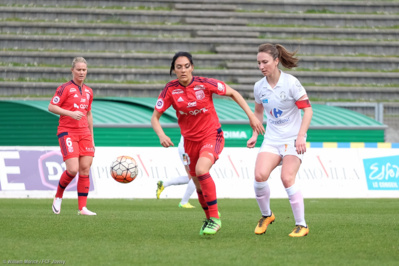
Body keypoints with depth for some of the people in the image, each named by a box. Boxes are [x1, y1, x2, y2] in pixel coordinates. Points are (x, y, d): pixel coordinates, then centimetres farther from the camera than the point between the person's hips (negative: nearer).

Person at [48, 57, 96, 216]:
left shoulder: (88, 91, 16)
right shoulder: (65, 88, -4)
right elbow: (51, 107, -8)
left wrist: (91, 137, 21)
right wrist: (70, 113, -20)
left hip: (84, 133, 6)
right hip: (67, 132, -6)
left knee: (85, 169, -2)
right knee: (73, 170, -16)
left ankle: (82, 208, 0)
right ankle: (58, 196, 10)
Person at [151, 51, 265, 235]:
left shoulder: (205, 84, -15)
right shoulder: (170, 90, -9)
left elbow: (233, 93, -1)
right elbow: (155, 117, -5)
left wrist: (251, 116, -6)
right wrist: (161, 135, -25)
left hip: (212, 136, -4)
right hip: (190, 140, 4)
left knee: (201, 170, -29)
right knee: (198, 184, 11)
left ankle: (215, 218, -19)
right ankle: (209, 219, 38)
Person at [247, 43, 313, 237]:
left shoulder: (291, 83, -12)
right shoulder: (259, 87, 3)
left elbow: (308, 109, -11)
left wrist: (301, 136, -21)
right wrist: (255, 134, 8)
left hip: (293, 139, -4)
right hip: (271, 139, 4)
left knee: (287, 178, -21)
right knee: (260, 175, -18)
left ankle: (301, 225, -7)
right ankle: (266, 215, 7)